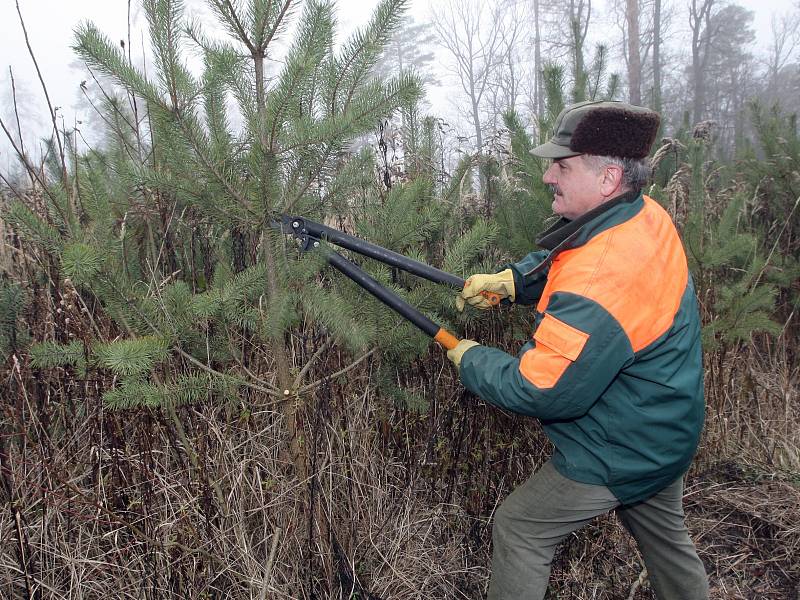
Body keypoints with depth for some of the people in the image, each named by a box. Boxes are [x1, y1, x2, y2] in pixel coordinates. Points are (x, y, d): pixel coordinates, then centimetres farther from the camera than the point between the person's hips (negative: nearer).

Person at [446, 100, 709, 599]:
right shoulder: (646, 215, -7)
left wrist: (470, 360, -15)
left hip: (616, 455, -9)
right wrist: (508, 280, -6)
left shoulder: (602, 278, -37)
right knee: (667, 538, 29)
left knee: (518, 531, 8)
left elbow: (541, 392, -31)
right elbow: (558, 259, 11)